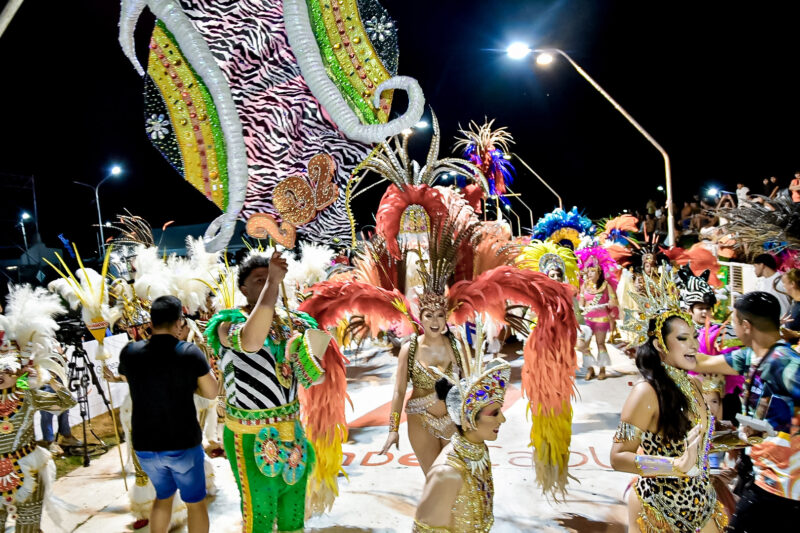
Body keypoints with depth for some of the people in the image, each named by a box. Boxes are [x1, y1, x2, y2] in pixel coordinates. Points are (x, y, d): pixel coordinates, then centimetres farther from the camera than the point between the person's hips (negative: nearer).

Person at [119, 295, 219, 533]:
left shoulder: (129, 352, -6)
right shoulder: (190, 352, -15)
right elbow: (212, 392, -7)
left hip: (145, 445, 4)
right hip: (183, 443, -3)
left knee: (163, 496, 26)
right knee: (195, 502, 15)